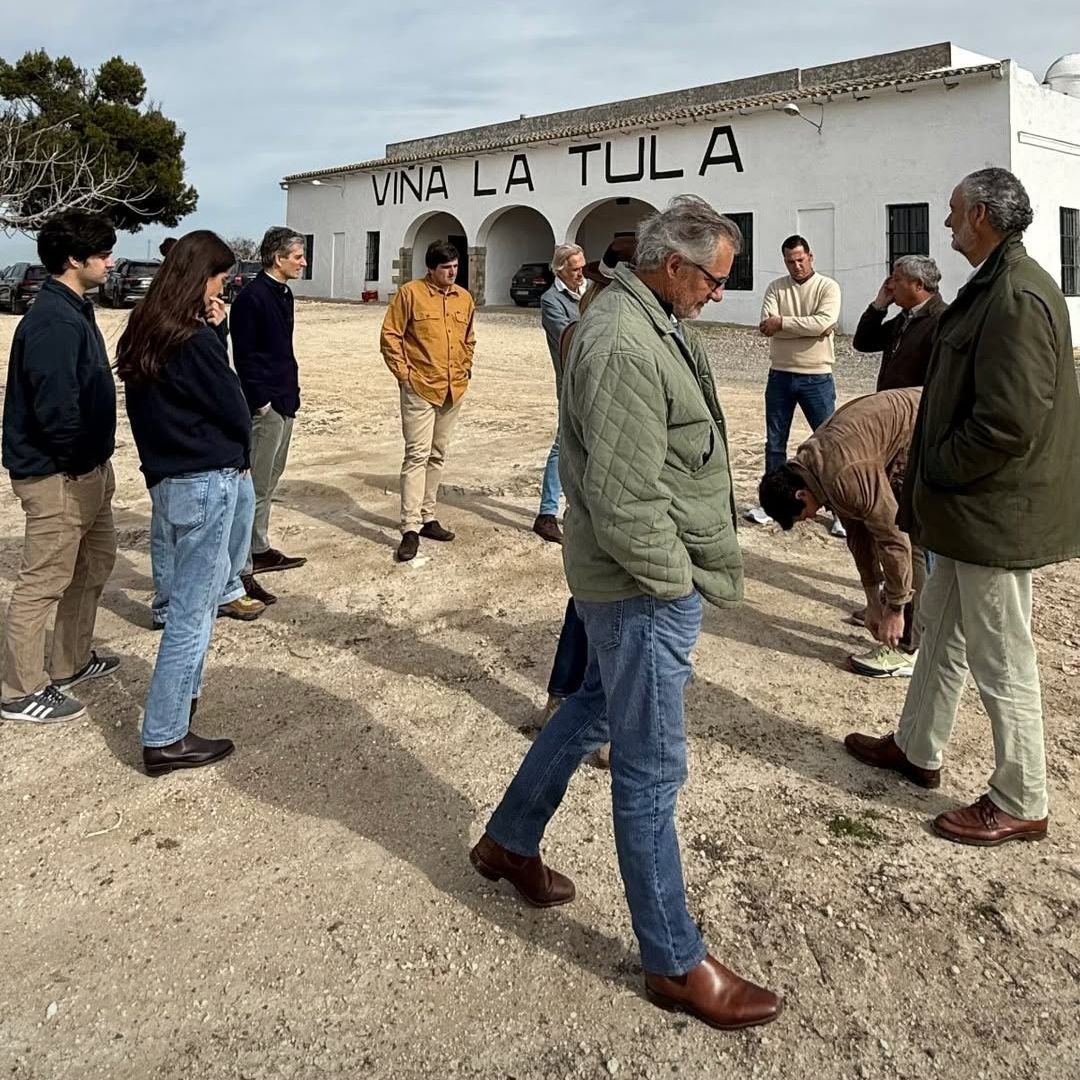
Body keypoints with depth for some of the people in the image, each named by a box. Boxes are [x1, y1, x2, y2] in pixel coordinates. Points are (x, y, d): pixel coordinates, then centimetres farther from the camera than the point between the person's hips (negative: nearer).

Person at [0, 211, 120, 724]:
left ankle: (72, 662, 35)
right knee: (44, 582, 0)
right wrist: (78, 461, -14)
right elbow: (55, 406, -27)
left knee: (97, 559, 20)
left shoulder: (74, 310, 11)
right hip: (57, 475, -10)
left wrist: (97, 459, 11)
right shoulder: (53, 321, -21)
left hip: (87, 469, 10)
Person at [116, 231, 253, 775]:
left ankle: (182, 691, 38)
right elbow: (233, 410, -11)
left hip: (168, 480, 9)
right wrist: (238, 458, 9)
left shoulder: (143, 334, 9)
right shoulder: (194, 341, -17)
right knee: (192, 609, -2)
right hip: (209, 482, -9)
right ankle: (165, 738, 6)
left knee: (193, 598, 23)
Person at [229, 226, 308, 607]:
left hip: (285, 403, 9)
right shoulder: (252, 297, -15)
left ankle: (260, 550, 31)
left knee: (268, 484, 18)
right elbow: (244, 357, -17)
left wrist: (292, 391, 13)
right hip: (266, 405, -9)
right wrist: (260, 401, -17)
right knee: (256, 489, -6)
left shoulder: (283, 294, 13)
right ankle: (241, 571, -1)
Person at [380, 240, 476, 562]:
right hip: (419, 389, -6)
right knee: (417, 455, -9)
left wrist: (466, 369, 13)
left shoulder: (464, 298, 10)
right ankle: (410, 528, -8)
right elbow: (390, 336, -6)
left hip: (453, 391, 6)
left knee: (438, 456, 13)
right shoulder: (410, 293, -7)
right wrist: (403, 372, -9)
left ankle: (427, 517, 24)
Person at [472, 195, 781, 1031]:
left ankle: (510, 841, 45)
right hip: (645, 587, -11)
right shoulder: (624, 345, -24)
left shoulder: (654, 322, 10)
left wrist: (692, 565, 13)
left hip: (648, 581, 11)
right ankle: (675, 963, 18)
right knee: (651, 770, 1)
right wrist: (676, 580, -15)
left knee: (595, 706, 25)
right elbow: (625, 500, -27)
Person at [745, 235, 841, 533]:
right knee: (774, 443, 11)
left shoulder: (828, 287, -4)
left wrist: (782, 322, -18)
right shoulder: (775, 288, 3)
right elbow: (766, 327, -13)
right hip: (780, 376, 3)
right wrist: (808, 326, -18)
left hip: (816, 378, -3)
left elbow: (823, 323, -22)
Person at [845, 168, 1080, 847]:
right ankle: (917, 750, 40)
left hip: (997, 515, -10)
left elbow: (1008, 426, -28)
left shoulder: (1019, 297, -22)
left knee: (1002, 663, 3)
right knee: (943, 632, 22)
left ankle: (1020, 804, 20)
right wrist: (931, 476, 12)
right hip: (971, 508, 10)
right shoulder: (994, 286, 11)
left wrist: (934, 472, -14)